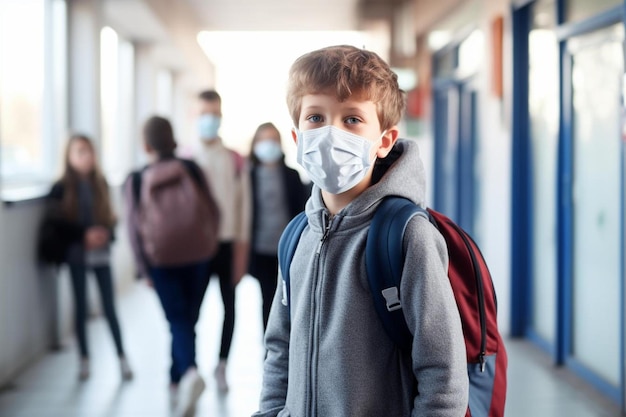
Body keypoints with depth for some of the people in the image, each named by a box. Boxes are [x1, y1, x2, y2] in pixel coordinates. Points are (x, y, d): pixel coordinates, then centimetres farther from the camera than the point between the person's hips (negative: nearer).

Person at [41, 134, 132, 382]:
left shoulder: (100, 184, 3)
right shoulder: (61, 189, -5)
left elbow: (109, 217, 7)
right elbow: (54, 222, -8)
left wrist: (106, 233, -14)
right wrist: (84, 234, -18)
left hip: (101, 254, 1)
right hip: (77, 254, -1)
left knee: (110, 307, 2)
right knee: (80, 307, 7)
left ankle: (122, 358, 10)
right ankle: (84, 359, 18)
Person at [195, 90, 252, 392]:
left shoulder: (236, 161, 2)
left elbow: (244, 205, 3)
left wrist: (241, 250, -1)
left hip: (228, 243, 2)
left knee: (229, 307, 8)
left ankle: (221, 367, 23)